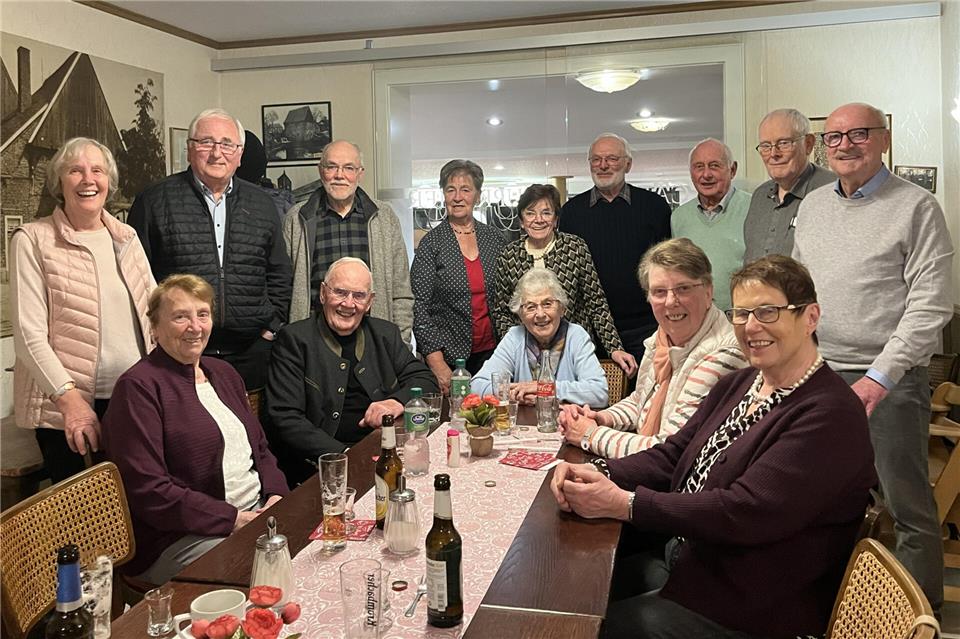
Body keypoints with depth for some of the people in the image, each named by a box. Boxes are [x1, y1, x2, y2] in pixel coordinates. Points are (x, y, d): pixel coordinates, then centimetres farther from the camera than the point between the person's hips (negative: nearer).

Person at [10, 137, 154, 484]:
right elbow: (29, 334, -9)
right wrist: (68, 397, -17)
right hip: (63, 404, -4)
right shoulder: (32, 240, -4)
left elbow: (153, 310, 13)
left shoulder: (126, 236, 10)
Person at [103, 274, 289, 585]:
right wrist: (233, 519, -17)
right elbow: (147, 491, -15)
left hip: (258, 511, 8)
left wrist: (275, 495, 0)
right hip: (179, 538, -7)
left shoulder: (223, 373, 17)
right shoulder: (138, 387, -8)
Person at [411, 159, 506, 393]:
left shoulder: (494, 238, 7)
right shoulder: (431, 243, -4)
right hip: (449, 356, -3)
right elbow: (419, 308, -7)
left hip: (491, 351, 3)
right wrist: (437, 363, -13)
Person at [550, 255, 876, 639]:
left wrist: (623, 503, -29)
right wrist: (598, 474, -14)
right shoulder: (739, 383, 7)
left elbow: (746, 513, -27)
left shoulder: (831, 416, -20)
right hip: (680, 558, 8)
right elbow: (673, 455, 5)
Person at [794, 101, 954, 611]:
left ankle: (923, 608, 24)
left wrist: (880, 376, -20)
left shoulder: (916, 207, -7)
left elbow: (930, 304, -13)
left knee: (906, 505, 4)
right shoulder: (812, 206, 11)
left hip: (889, 382, -5)